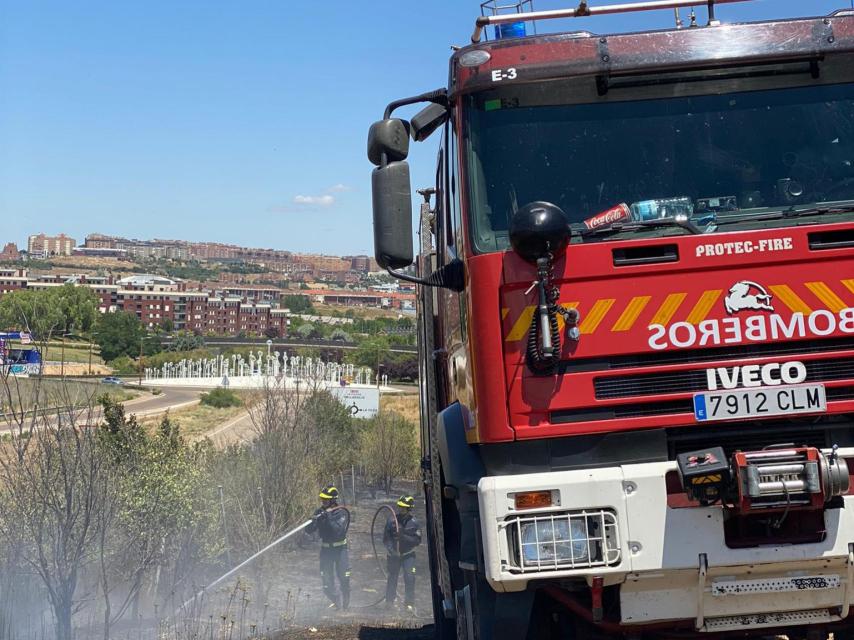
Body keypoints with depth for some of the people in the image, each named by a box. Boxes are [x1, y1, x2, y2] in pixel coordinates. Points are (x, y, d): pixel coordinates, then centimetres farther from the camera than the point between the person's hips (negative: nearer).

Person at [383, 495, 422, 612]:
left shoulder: (413, 523, -7)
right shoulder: (391, 521, -7)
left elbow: (417, 540, -9)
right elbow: (385, 538, -4)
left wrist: (404, 537, -23)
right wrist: (391, 549, -20)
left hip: (408, 555, -1)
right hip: (394, 554, 1)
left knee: (409, 577, -11)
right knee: (392, 577, 9)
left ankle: (409, 602, -1)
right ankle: (389, 600, 25)